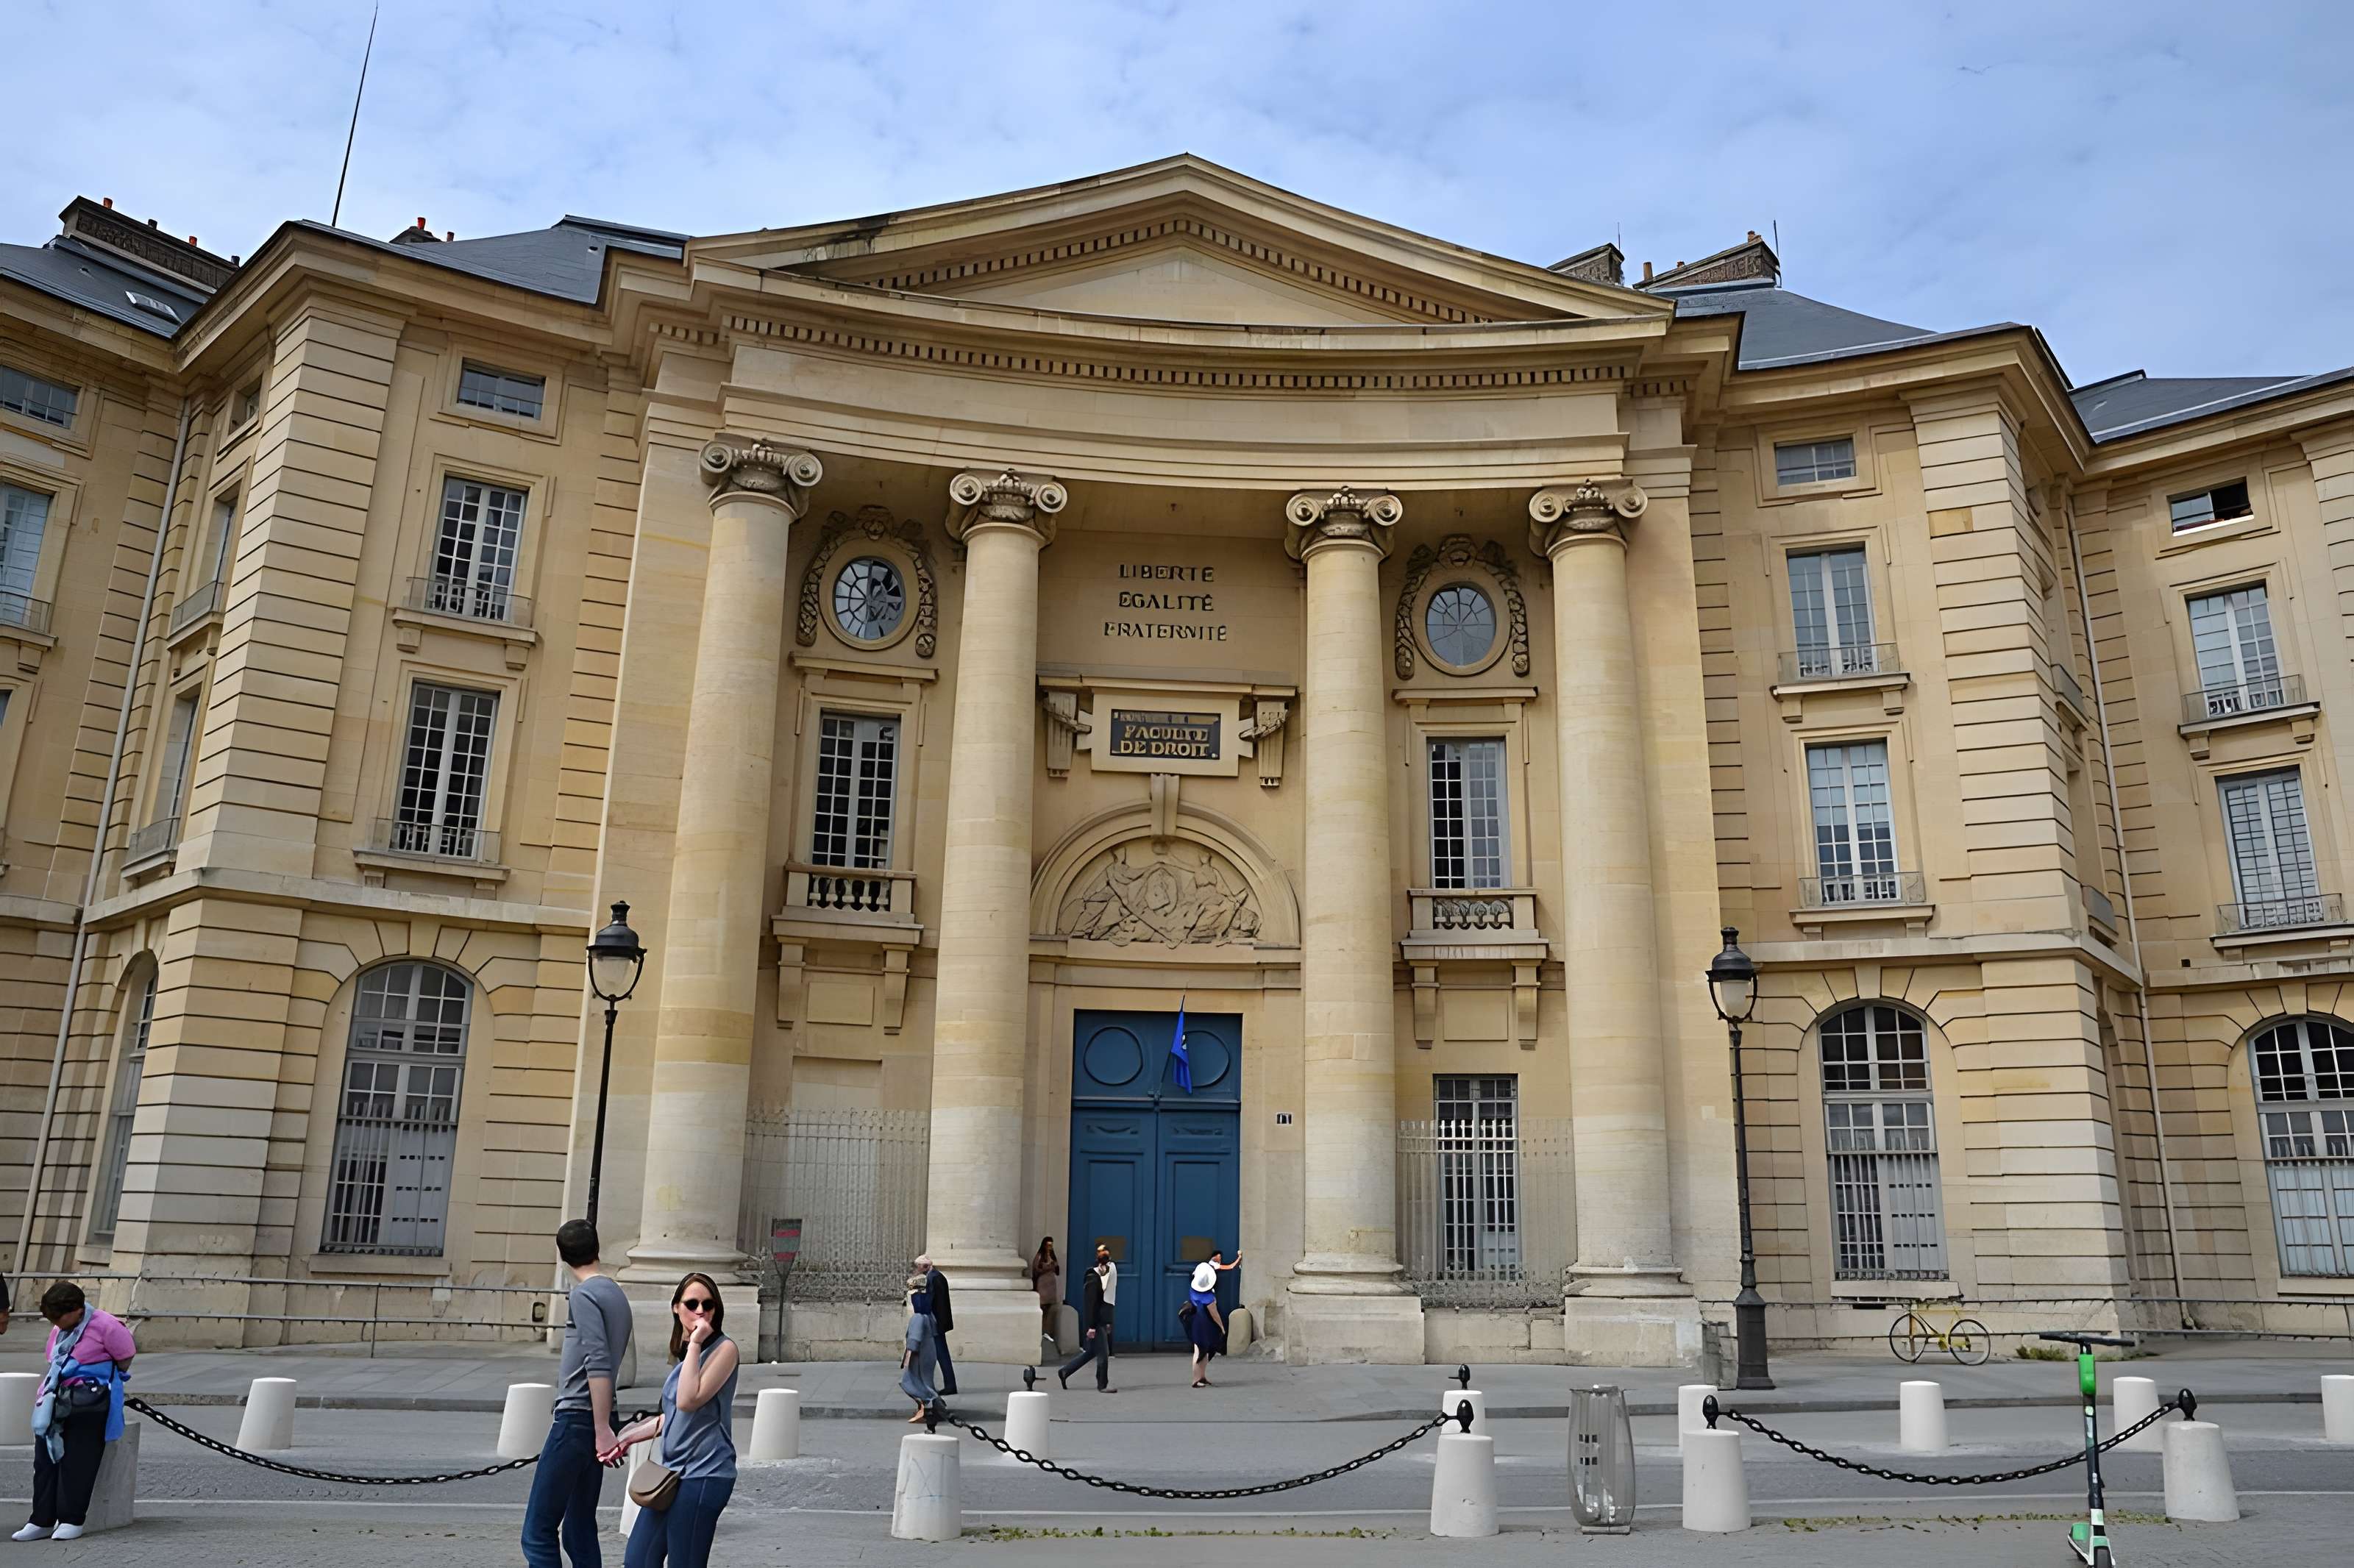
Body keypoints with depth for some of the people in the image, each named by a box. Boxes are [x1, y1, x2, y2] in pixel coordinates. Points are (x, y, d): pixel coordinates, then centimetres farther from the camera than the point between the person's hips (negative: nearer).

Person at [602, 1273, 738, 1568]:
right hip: (672, 1471, 8)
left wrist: (696, 1343, -17)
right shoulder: (682, 1353, 15)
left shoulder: (724, 1349, -9)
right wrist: (629, 1438, 25)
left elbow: (688, 1400, -21)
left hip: (702, 1473, -8)